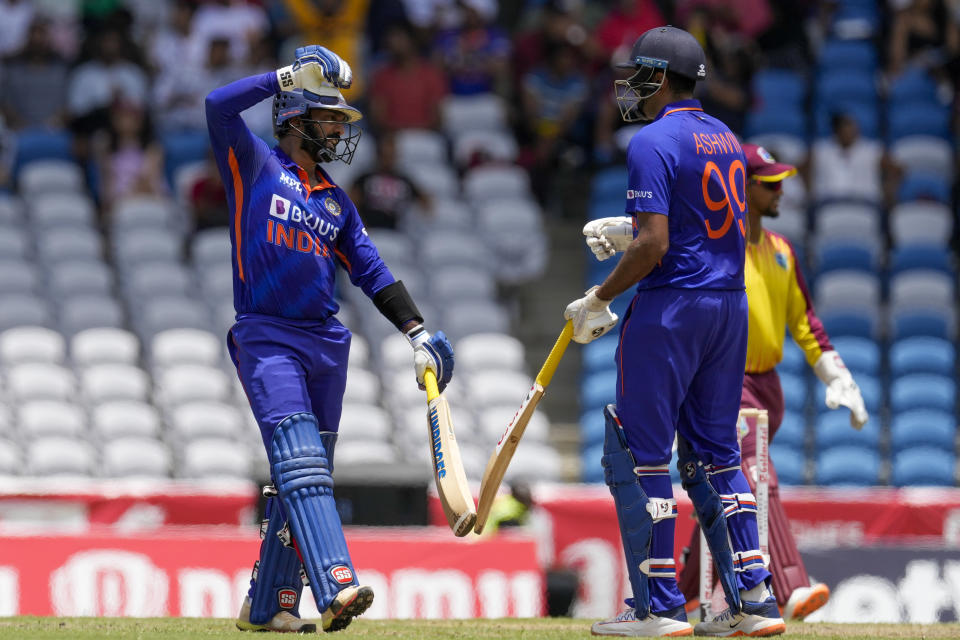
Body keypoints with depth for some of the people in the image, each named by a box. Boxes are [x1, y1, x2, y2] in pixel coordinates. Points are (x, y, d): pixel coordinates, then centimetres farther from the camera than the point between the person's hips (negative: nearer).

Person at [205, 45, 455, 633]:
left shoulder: (336, 201, 20)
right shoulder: (256, 166, 4)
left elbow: (371, 271, 19)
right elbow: (220, 106, -12)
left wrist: (416, 330, 10)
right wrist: (289, 77, -7)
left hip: (326, 343, 7)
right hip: (267, 337, -6)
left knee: (304, 477, 5)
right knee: (300, 463, -19)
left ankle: (268, 606, 11)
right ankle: (337, 588, -34)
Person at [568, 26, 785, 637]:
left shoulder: (653, 143, -13)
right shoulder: (726, 139, 14)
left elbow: (653, 246, -19)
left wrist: (598, 301, -10)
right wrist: (624, 229, 31)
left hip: (670, 308, -8)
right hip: (731, 305, 8)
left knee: (639, 454, -1)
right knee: (715, 454, 13)